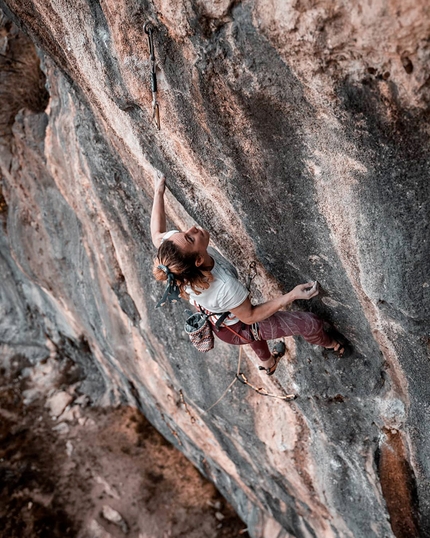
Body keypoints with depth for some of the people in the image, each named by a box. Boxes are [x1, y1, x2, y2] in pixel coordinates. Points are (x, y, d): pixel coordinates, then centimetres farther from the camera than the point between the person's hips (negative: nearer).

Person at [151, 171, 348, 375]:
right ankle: (328, 344, 46)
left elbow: (157, 234, -7)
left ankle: (268, 362, 73)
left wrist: (159, 192, 3)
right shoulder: (224, 287, -48)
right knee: (311, 323, 8)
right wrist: (292, 295, -31)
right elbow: (249, 316, -28)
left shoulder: (168, 243, -33)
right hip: (239, 330, -6)